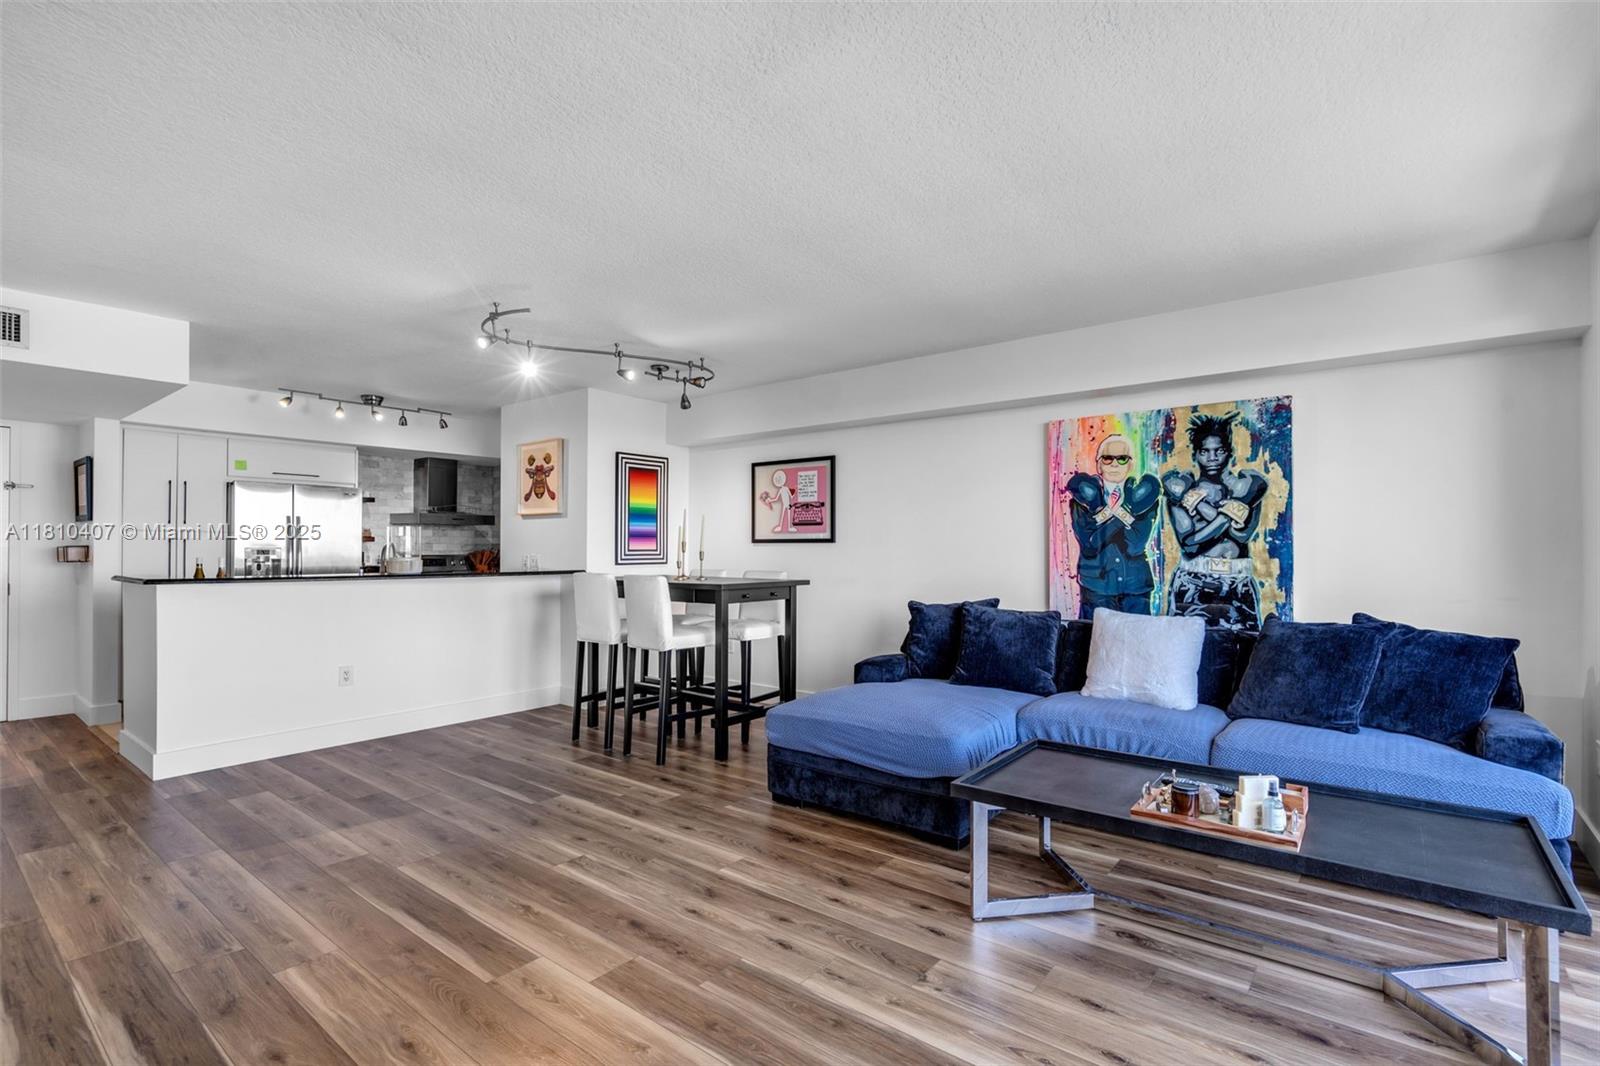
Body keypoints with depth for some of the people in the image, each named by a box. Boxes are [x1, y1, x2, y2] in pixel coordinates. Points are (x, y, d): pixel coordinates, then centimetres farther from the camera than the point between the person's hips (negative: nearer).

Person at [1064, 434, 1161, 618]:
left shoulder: (1143, 495, 2)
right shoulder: (1085, 495, 0)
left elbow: (1136, 544, -10)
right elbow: (1089, 544, -13)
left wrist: (1114, 509, -14)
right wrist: (1114, 509, -16)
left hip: (1135, 588, 1)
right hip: (1096, 588, -1)